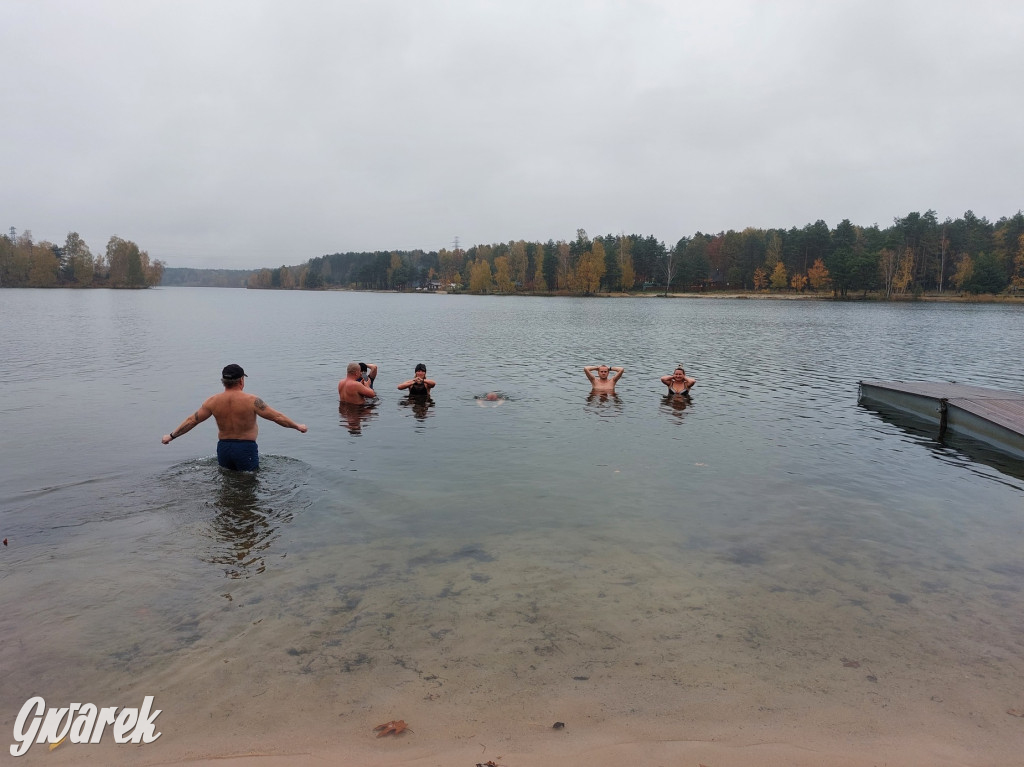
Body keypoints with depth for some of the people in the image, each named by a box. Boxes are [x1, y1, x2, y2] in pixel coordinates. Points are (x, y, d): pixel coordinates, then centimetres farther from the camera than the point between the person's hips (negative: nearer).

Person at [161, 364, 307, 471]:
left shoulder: (213, 401, -2)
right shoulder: (251, 400, -13)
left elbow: (191, 421, 5)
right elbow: (277, 417, -8)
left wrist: (171, 436, 18)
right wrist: (298, 426, 4)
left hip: (223, 447, 4)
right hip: (246, 448, -4)